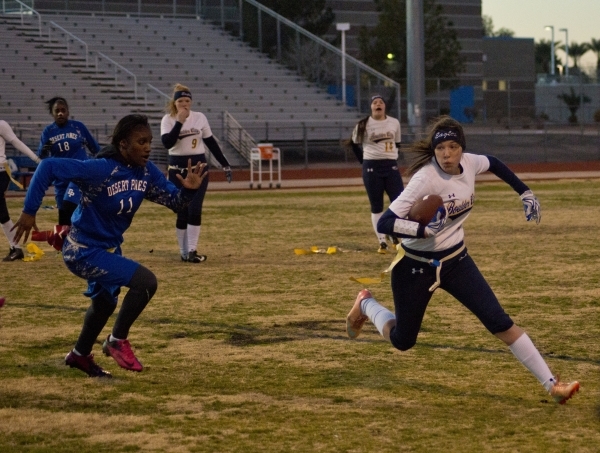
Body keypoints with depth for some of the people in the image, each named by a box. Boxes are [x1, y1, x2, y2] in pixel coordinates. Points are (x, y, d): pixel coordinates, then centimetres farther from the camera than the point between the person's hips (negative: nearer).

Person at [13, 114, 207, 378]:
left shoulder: (146, 171, -8)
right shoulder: (101, 169, -29)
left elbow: (175, 202, 0)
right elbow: (49, 167, -31)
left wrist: (189, 189, -23)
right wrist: (29, 212, -30)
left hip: (109, 248, 9)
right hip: (83, 252, -9)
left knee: (105, 302, 28)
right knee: (146, 282, -20)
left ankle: (80, 355, 52)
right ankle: (118, 341, -1)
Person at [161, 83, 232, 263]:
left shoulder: (200, 117, 2)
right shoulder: (168, 120, -5)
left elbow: (211, 142, 9)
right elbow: (167, 143, -21)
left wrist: (224, 164, 8)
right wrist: (179, 121, -22)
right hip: (177, 169, -1)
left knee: (194, 210, -9)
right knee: (182, 212, 2)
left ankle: (192, 251, -7)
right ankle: (184, 252, 12)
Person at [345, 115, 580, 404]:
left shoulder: (469, 164, -10)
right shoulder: (425, 179, -28)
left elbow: (493, 163, 16)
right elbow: (384, 223, -33)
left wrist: (525, 193, 12)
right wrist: (424, 230, -44)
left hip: (456, 261, 4)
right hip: (416, 268, -4)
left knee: (501, 323, -8)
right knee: (402, 342, 12)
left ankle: (552, 384, -7)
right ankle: (365, 305, 43)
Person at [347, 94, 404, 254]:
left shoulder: (394, 123, 4)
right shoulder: (363, 125, -2)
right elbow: (354, 144, 9)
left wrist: (391, 157, 8)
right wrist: (364, 161, 6)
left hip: (391, 167, 2)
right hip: (371, 168, -2)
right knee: (376, 207, 3)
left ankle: (396, 238, 13)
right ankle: (382, 242, 9)